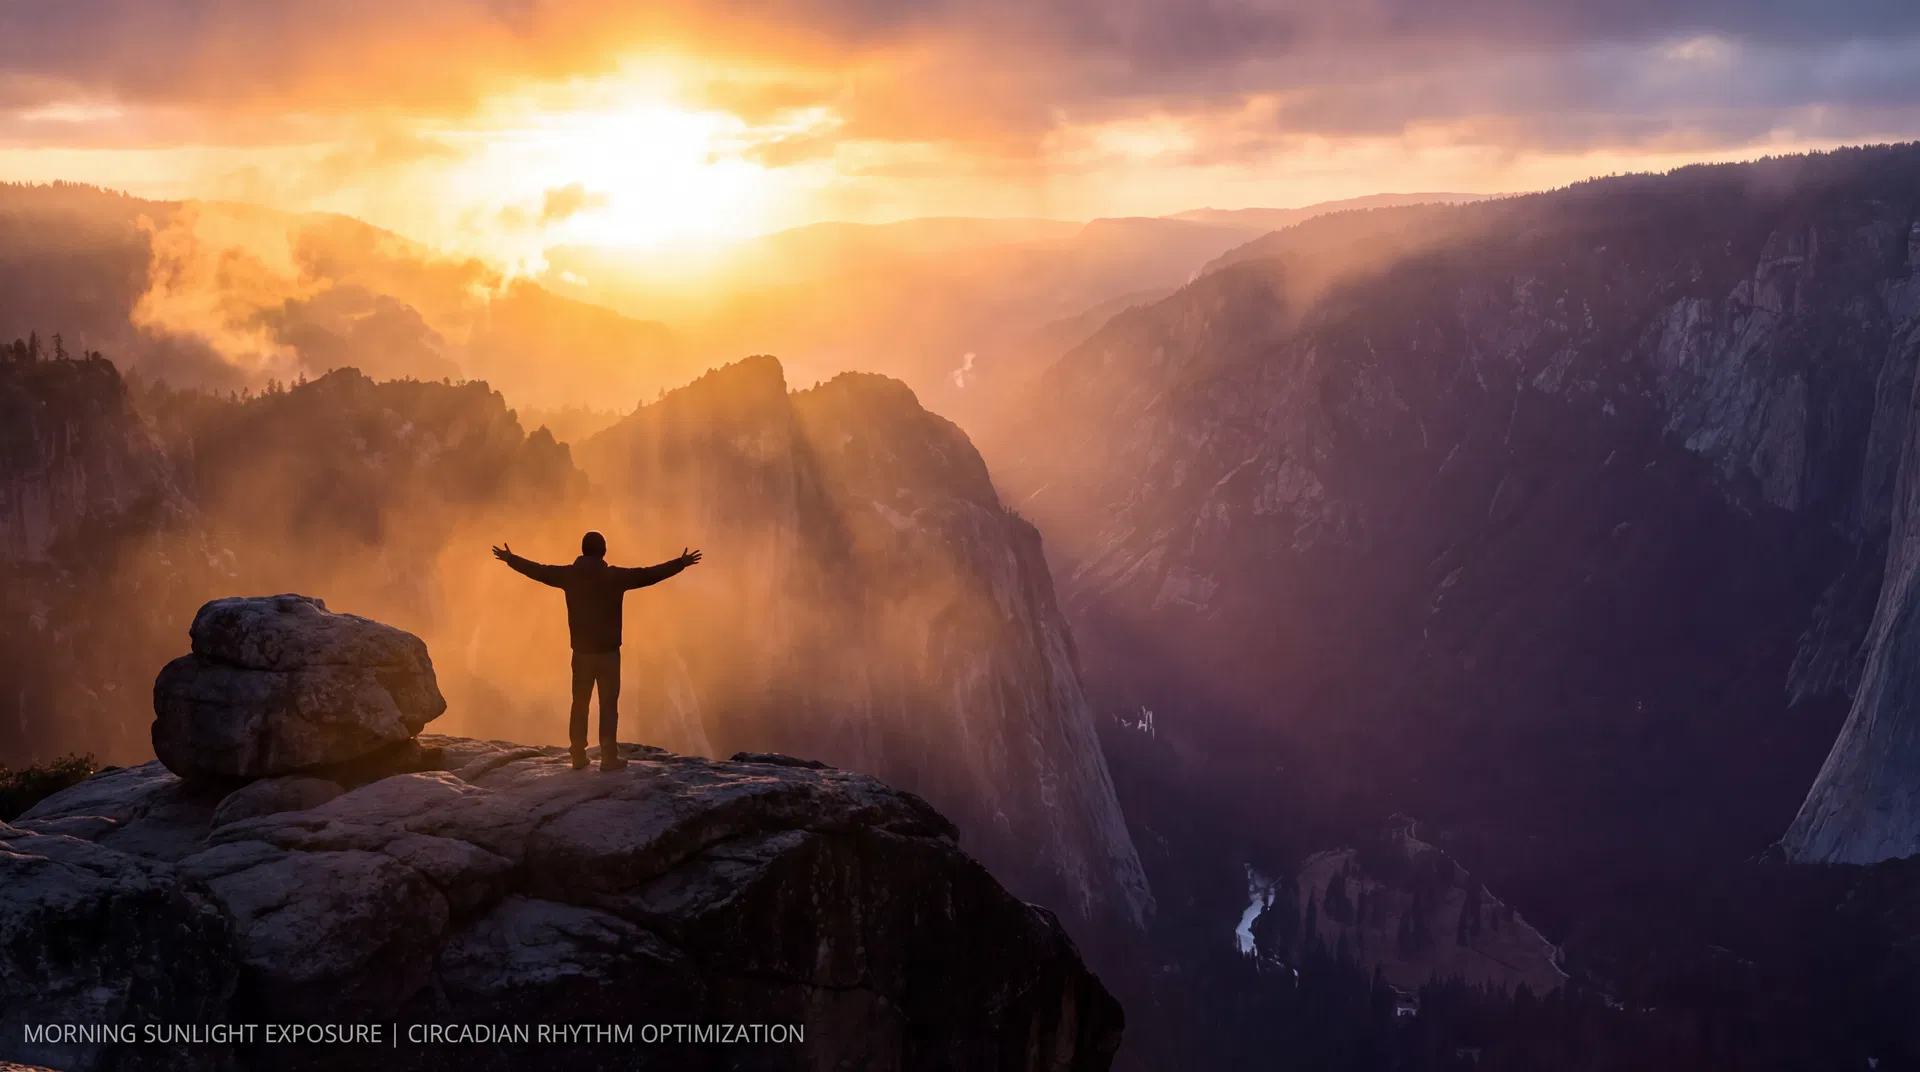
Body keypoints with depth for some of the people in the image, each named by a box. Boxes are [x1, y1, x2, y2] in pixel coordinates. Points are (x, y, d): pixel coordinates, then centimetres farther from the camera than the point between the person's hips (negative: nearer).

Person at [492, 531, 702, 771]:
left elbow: (538, 570, 12)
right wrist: (681, 563, 2)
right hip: (608, 652, -3)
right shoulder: (616, 576, -10)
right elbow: (650, 574, -7)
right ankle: (609, 758, -2)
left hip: (581, 652, 3)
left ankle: (579, 757, 12)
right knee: (608, 705, 0)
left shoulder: (569, 575, 0)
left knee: (580, 704, 10)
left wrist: (510, 559, 27)